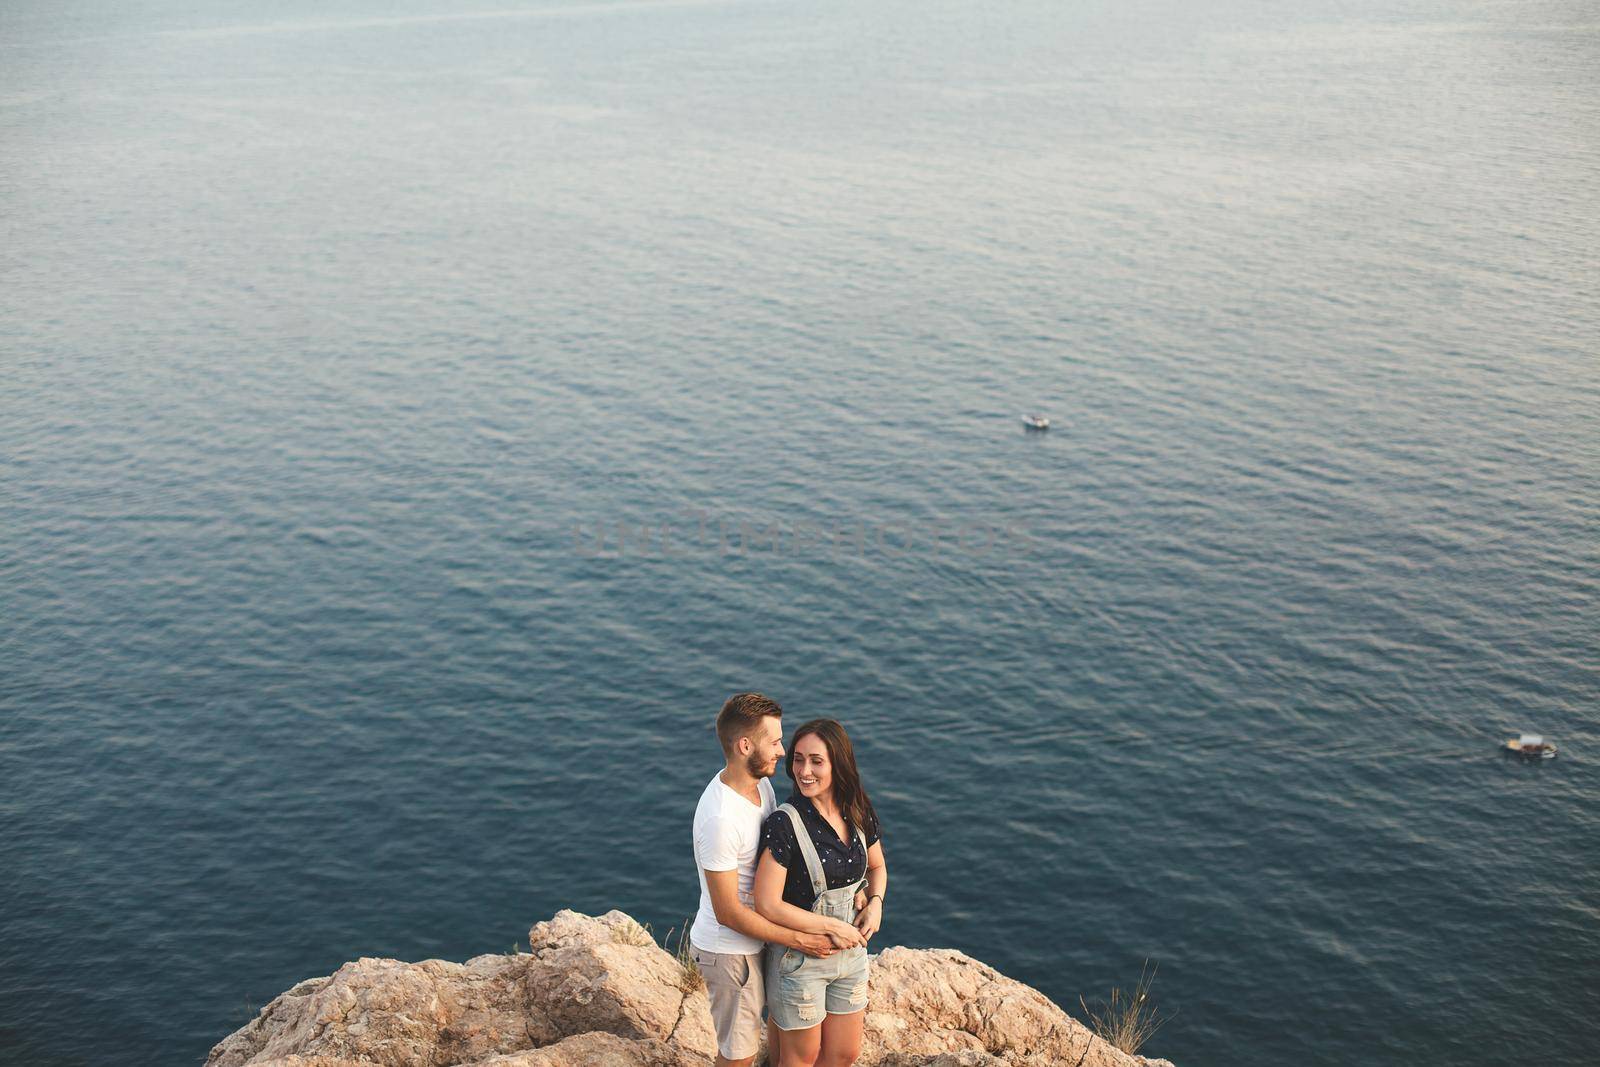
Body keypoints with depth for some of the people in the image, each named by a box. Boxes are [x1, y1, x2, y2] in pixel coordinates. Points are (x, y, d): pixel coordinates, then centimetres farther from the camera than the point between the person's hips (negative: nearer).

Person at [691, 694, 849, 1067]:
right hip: (730, 950, -8)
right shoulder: (720, 818, -32)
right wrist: (799, 940, -21)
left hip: (760, 934, 8)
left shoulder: (760, 782, -4)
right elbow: (728, 912, -26)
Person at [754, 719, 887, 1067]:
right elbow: (767, 905, -23)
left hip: (851, 952, 5)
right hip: (800, 958, -5)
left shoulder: (859, 814, -4)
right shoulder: (783, 823, -22)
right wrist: (832, 926, -19)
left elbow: (877, 867, 14)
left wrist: (875, 903, -6)